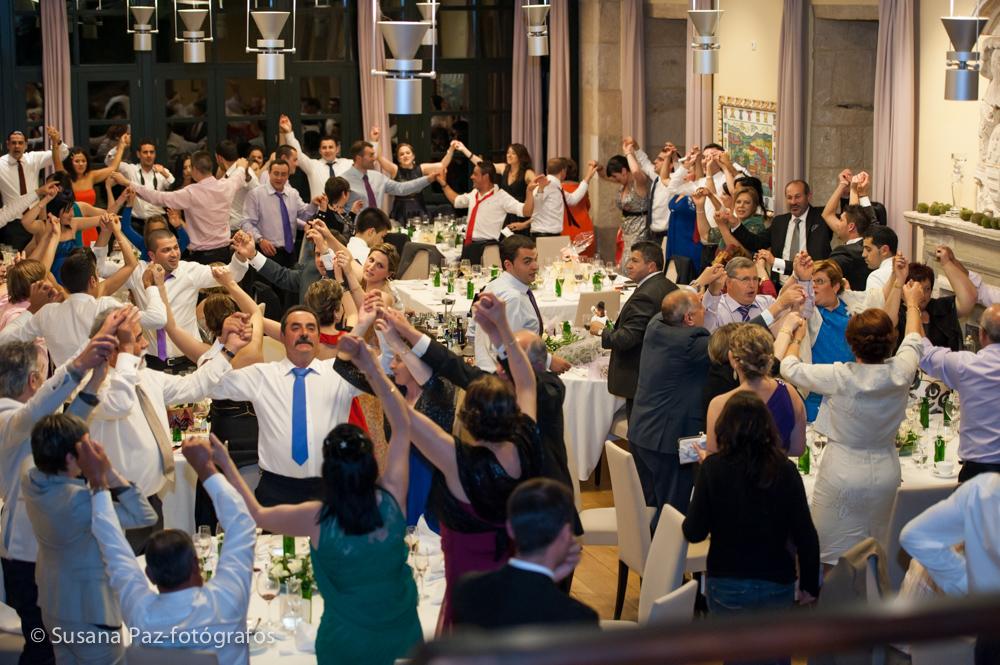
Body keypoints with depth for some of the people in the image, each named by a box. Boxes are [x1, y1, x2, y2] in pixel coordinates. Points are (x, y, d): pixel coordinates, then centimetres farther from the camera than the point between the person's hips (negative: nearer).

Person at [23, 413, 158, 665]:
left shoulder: (31, 481, -11)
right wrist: (112, 475, -33)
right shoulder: (80, 502, -34)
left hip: (53, 606, 8)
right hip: (90, 613, -8)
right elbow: (145, 516, -28)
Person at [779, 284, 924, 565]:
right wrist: (912, 303, 32)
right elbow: (914, 340, 13)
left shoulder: (840, 378, -22)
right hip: (886, 474, 4)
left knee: (834, 560, 5)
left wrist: (795, 339, 16)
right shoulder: (900, 372, -12)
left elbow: (789, 368, -5)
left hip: (844, 475, -4)